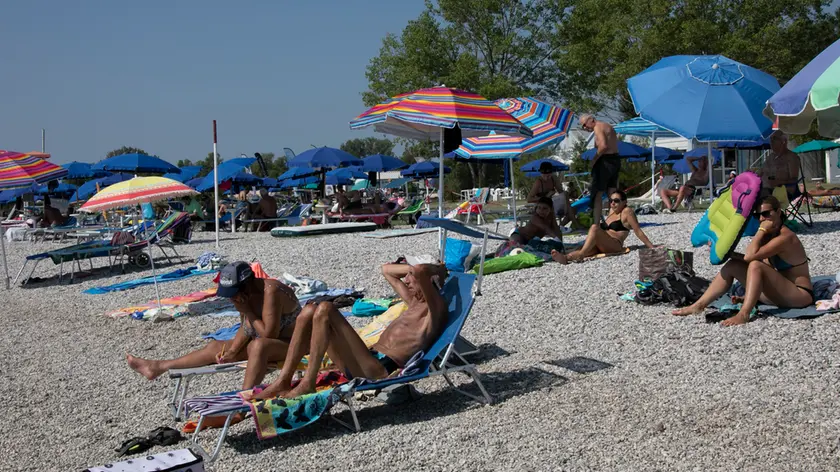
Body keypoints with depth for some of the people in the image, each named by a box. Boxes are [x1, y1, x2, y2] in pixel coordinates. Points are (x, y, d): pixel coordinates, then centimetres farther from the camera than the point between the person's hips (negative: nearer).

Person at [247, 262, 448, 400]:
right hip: (367, 360, 10)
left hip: (378, 370, -10)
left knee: (325, 309, -20)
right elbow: (386, 269, 39)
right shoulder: (414, 301, 25)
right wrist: (412, 269, 26)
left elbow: (419, 270, -23)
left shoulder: (435, 307, -4)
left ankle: (307, 384, -18)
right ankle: (283, 381, -5)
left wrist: (438, 270, -3)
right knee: (310, 311, 1)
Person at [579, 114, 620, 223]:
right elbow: (612, 146, 15)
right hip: (615, 159, 10)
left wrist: (594, 159, -15)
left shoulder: (598, 127, -11)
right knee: (612, 194, 13)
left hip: (605, 161, -9)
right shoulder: (608, 126, 19)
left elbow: (603, 146, -25)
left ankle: (595, 224, -10)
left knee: (597, 194, -6)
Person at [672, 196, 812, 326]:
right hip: (779, 292, 9)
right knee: (732, 266, 1)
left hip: (801, 295, -9)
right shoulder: (769, 236, 9)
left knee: (756, 266, -30)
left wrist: (762, 230, -21)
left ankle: (744, 314, -37)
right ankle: (699, 305, -6)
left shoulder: (785, 237, -19)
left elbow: (749, 256, -31)